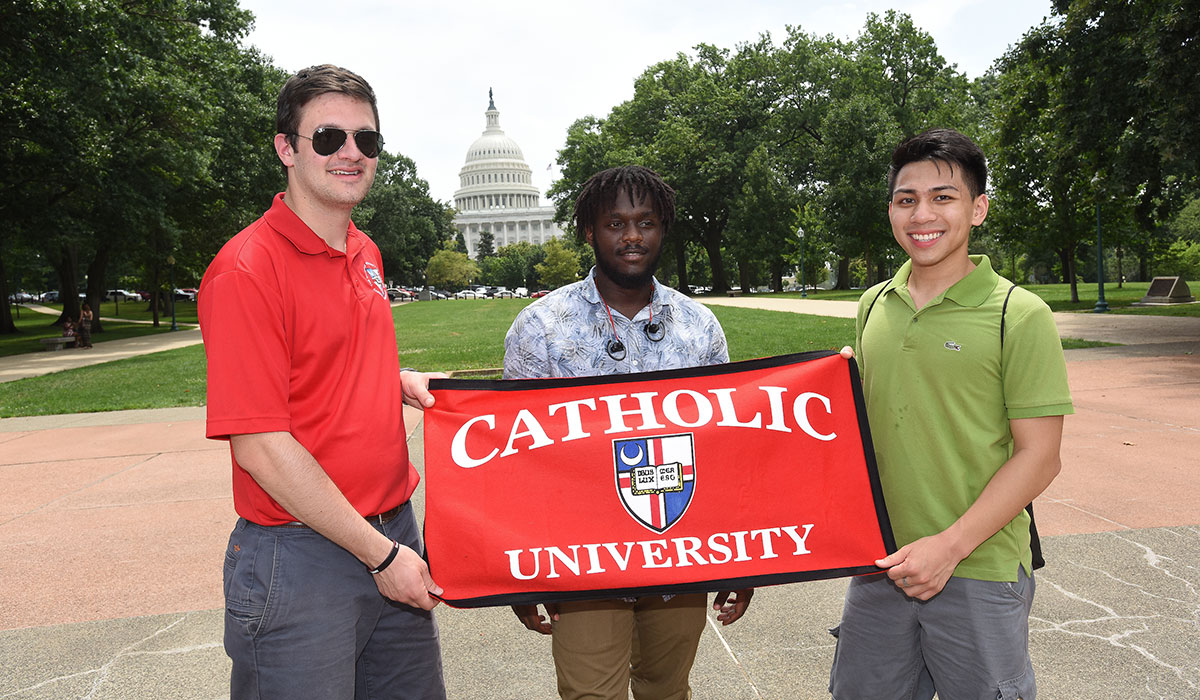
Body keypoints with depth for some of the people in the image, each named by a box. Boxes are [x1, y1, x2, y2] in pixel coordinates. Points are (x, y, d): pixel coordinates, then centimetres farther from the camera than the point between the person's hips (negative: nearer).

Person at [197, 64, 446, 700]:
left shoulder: (365, 254, 9)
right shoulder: (247, 268, -16)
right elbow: (259, 446, -19)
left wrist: (397, 381, 1)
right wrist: (379, 553, -15)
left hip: (394, 537, 8)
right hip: (301, 558, -7)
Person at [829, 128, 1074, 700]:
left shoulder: (1019, 316, -9)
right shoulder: (873, 307, 6)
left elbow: (1039, 457, -11)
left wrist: (950, 546, -17)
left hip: (979, 575, -4)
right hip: (880, 565, 5)